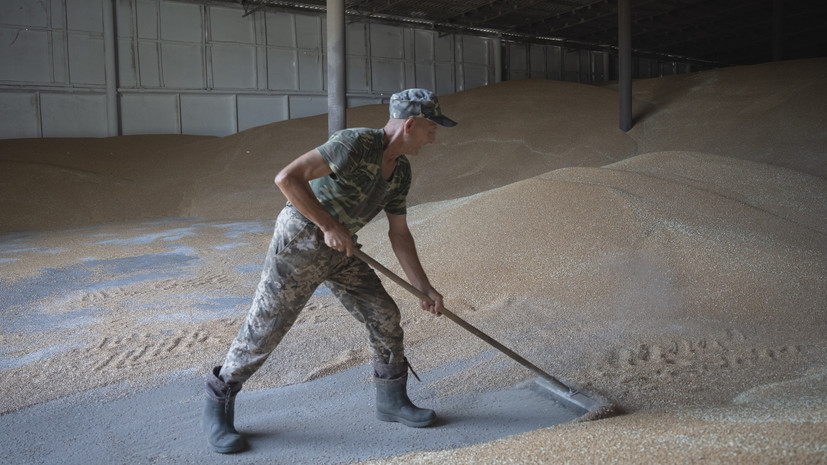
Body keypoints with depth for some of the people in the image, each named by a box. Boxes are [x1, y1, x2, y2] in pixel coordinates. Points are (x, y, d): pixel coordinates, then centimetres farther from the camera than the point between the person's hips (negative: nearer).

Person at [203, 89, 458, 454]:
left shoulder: (401, 171, 3)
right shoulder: (356, 143, -24)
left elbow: (399, 234, 9)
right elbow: (287, 178, -29)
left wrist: (425, 288, 6)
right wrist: (330, 226, -27)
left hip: (338, 250, 8)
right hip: (298, 243, -8)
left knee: (384, 316, 5)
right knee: (264, 330, 0)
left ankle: (392, 400, 23)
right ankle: (218, 408, 21)